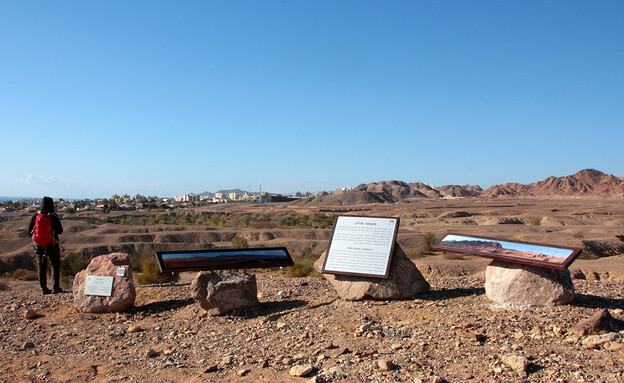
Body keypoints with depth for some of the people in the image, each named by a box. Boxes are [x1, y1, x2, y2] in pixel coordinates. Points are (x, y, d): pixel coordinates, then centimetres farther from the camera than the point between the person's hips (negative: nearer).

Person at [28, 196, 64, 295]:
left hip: (39, 246, 3)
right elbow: (60, 231, -7)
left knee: (41, 266, 10)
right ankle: (55, 286, -1)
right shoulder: (54, 217, -12)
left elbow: (30, 231, 2)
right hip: (51, 245, -3)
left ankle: (43, 288, 9)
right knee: (55, 265, 8)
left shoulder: (35, 217, -3)